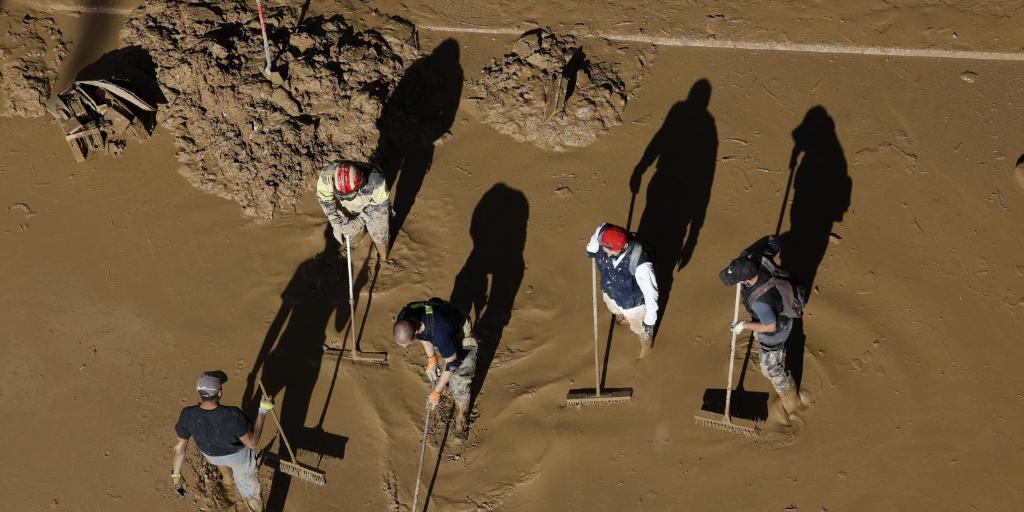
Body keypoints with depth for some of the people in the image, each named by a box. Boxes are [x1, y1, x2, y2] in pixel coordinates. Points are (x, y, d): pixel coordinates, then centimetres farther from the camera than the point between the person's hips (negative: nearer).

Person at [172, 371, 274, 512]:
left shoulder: (187, 415, -34)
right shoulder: (232, 415, -42)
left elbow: (179, 447, -20)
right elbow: (252, 443, -29)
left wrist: (176, 475, -6)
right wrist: (262, 412, -26)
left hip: (212, 456, 5)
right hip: (238, 455, -4)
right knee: (248, 490, 20)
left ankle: (227, 478, 73)